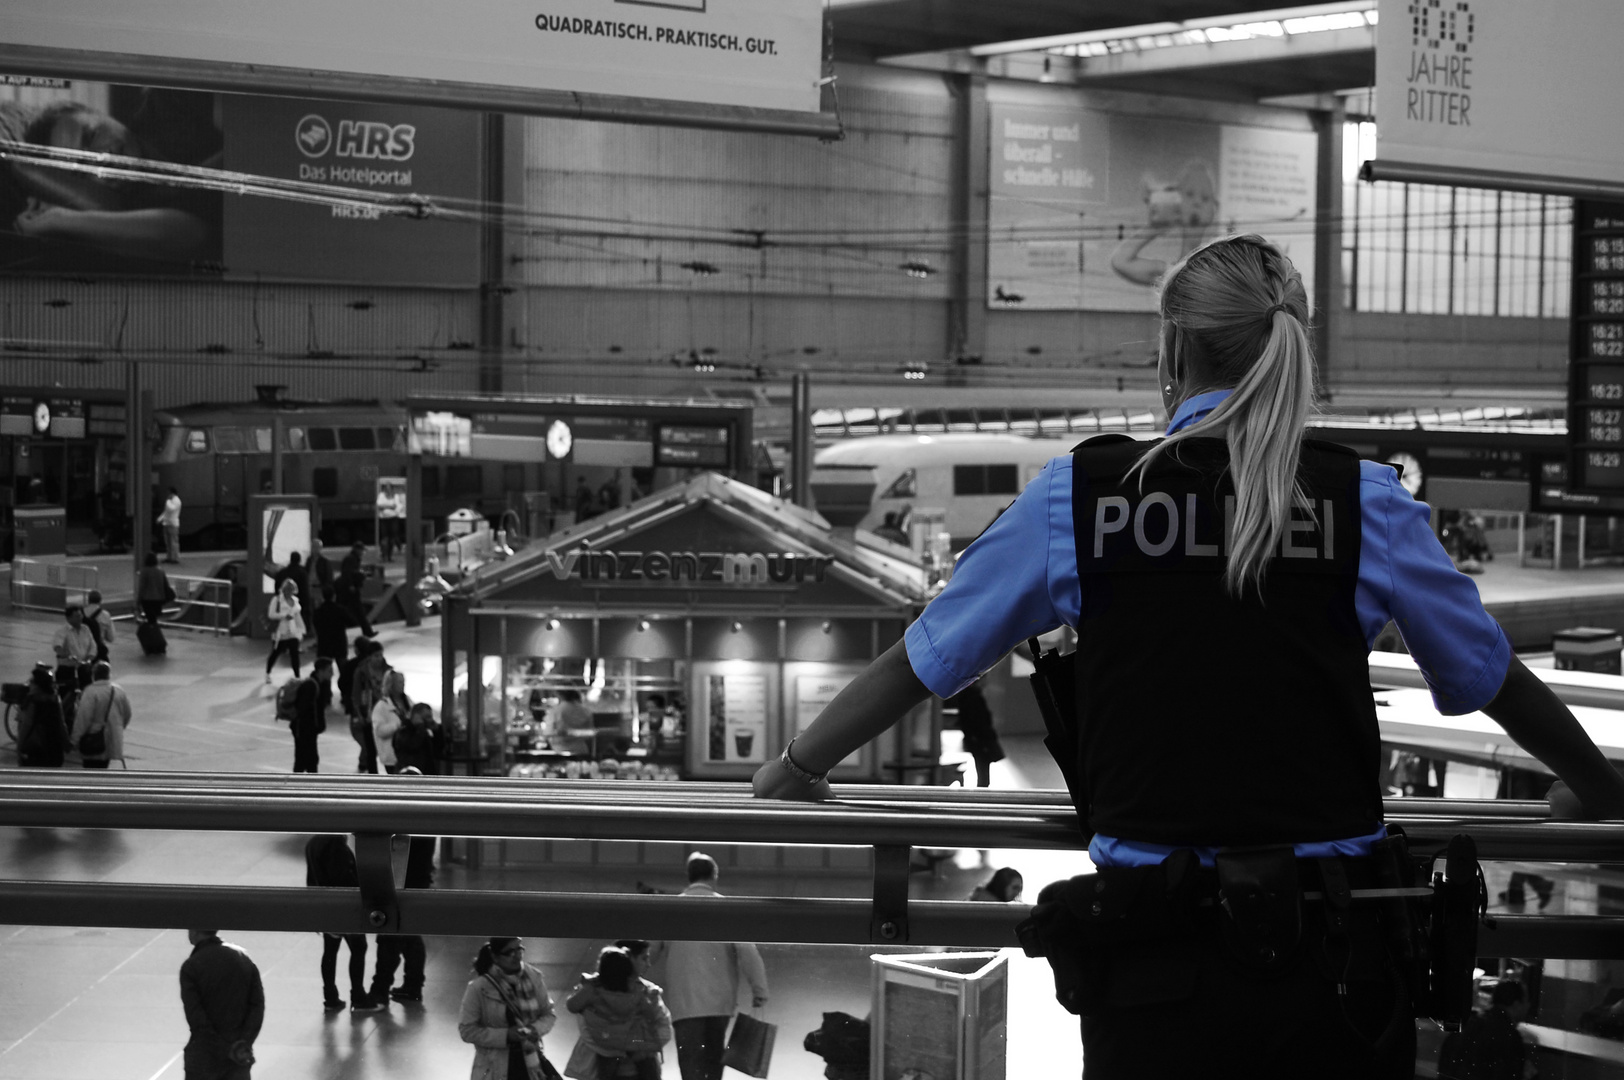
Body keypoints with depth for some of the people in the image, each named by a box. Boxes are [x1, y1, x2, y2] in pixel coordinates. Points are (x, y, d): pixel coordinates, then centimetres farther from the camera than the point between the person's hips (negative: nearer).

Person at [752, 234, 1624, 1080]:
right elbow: (1493, 678, 14)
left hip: (1159, 964, -1)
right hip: (1335, 957, 1)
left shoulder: (1077, 495, 0)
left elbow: (922, 660, 9)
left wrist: (797, 767, 25)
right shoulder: (1365, 503, 1)